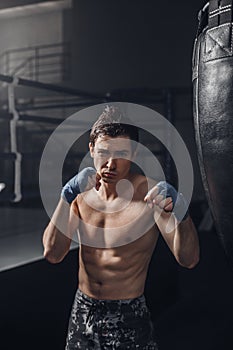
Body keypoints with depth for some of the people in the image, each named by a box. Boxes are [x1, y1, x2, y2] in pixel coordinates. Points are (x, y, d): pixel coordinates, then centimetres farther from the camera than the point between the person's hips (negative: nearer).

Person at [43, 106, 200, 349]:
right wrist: (68, 197, -18)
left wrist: (180, 214, -40)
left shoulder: (150, 194, -18)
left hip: (129, 319, -4)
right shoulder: (82, 193, -4)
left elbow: (188, 260, -23)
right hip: (81, 312, 5)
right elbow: (52, 253, -10)